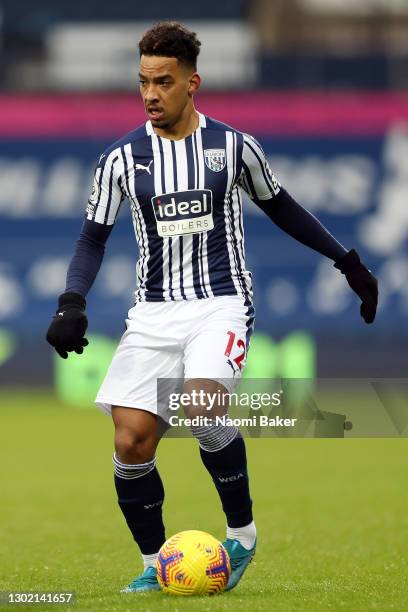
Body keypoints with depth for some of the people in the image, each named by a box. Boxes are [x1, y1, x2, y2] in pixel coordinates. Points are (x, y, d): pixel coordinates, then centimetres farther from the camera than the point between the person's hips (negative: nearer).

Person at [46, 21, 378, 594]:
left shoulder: (234, 147, 1)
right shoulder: (121, 159, 3)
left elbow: (279, 205, 17)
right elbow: (94, 237, 9)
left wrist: (347, 260, 20)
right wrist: (72, 303, -7)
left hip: (221, 304, -2)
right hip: (154, 311, 2)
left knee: (200, 404, -29)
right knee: (131, 440, -11)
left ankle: (242, 530, -8)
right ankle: (153, 563, 10)